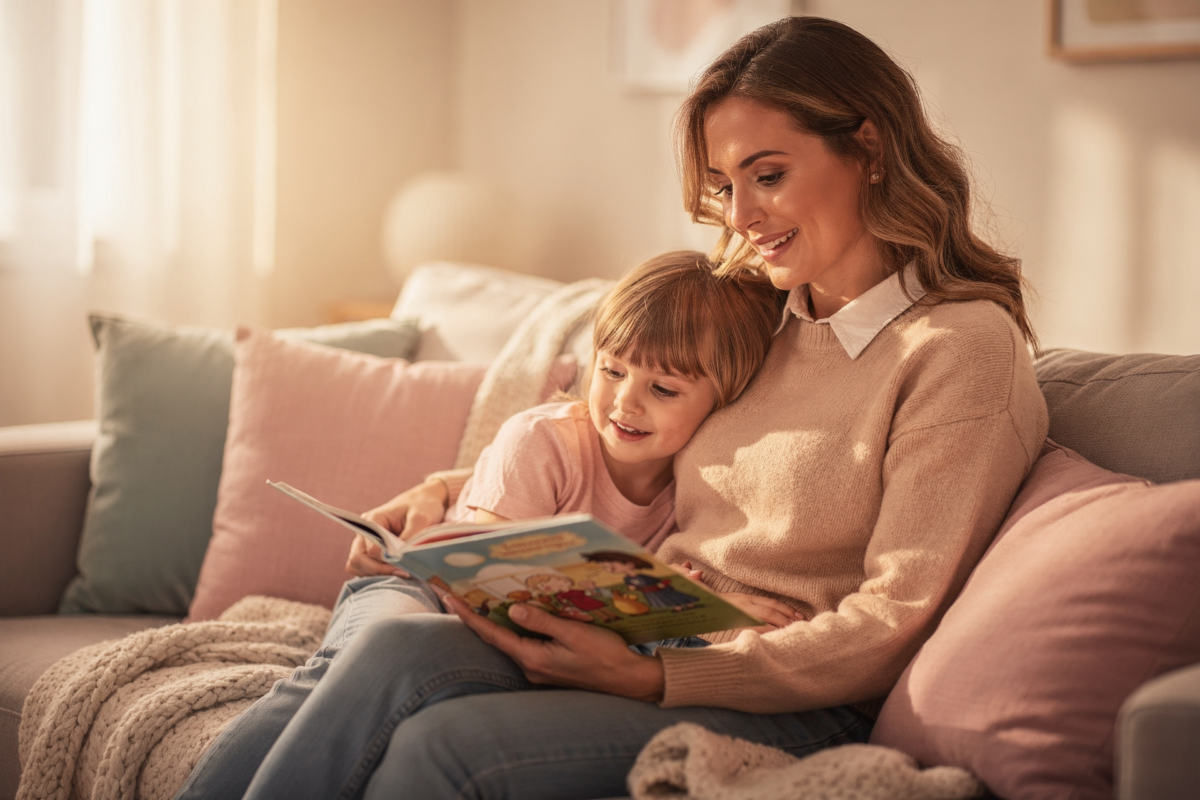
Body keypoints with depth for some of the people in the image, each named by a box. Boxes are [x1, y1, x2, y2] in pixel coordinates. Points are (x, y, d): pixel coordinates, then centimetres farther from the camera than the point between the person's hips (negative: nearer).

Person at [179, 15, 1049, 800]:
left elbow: (889, 624, -11)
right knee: (395, 648, -23)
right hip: (649, 652, 7)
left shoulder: (963, 345, -5)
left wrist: (651, 676, -20)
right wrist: (452, 493, 13)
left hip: (783, 706, -6)